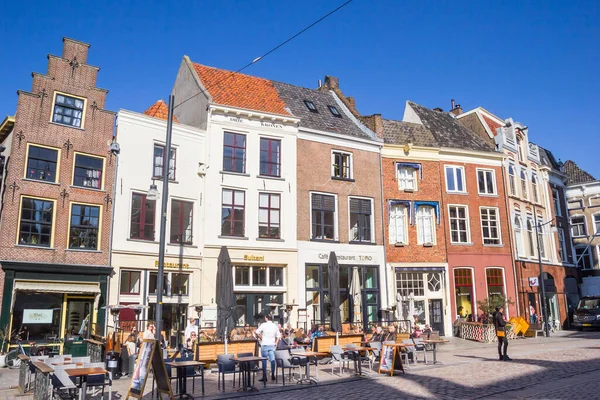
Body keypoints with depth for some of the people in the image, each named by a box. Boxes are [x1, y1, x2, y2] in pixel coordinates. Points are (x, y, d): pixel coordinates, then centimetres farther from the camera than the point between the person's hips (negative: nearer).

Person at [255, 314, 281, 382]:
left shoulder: (263, 325, -8)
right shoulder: (275, 326, 6)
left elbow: (256, 332, -11)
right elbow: (278, 336, 9)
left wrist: (260, 337, 5)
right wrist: (276, 343, 14)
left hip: (265, 345, -4)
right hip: (272, 345, 4)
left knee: (264, 361, 2)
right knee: (272, 359, 5)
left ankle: (264, 377, 6)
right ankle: (273, 375, 5)